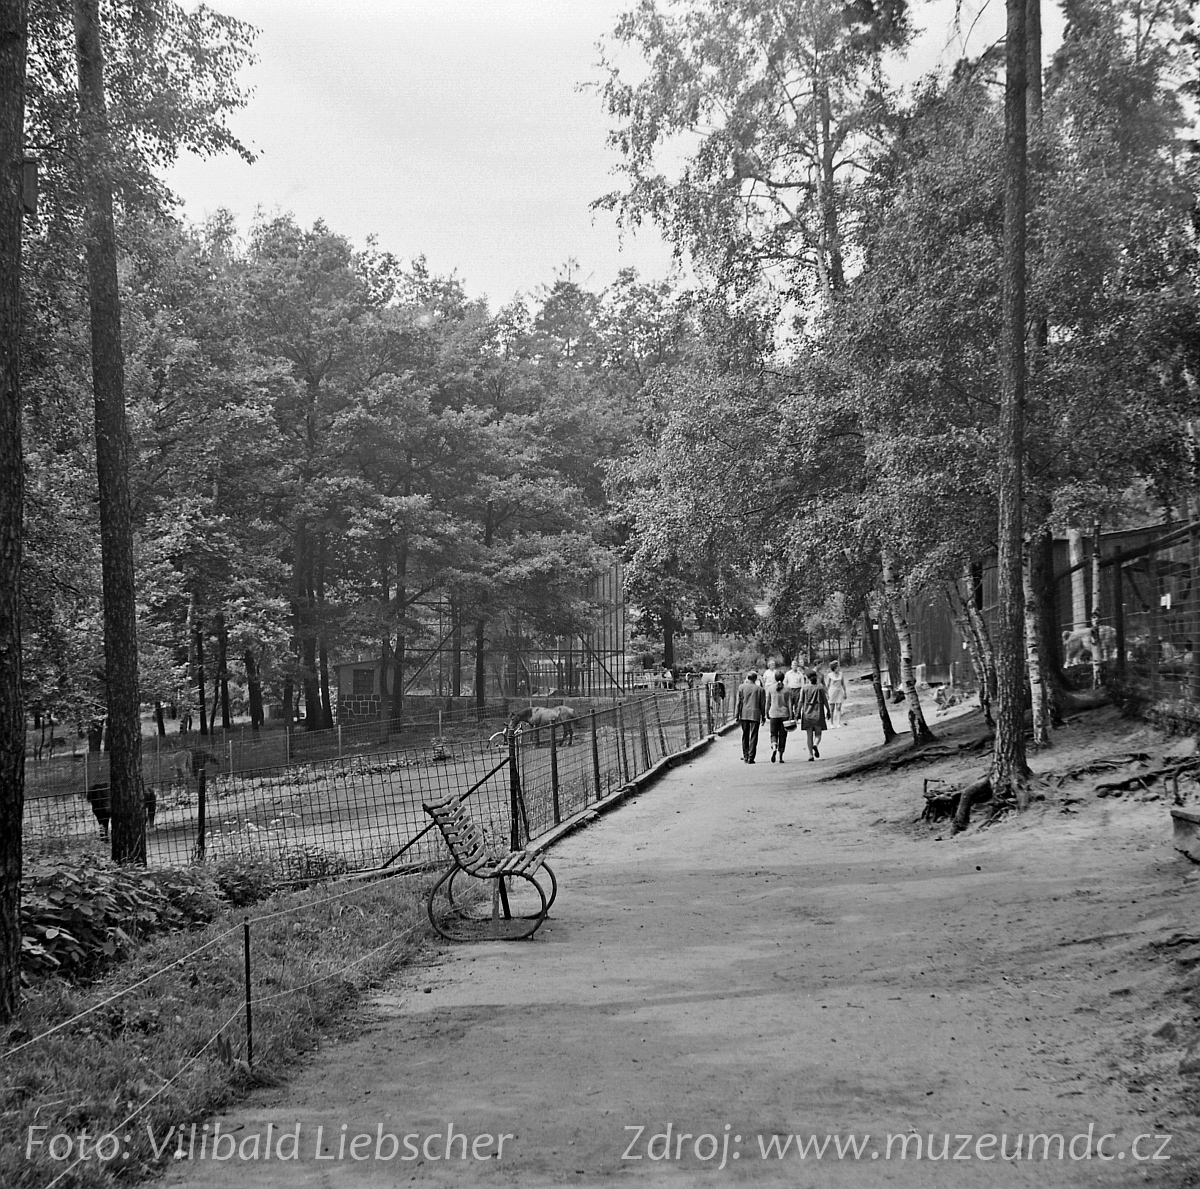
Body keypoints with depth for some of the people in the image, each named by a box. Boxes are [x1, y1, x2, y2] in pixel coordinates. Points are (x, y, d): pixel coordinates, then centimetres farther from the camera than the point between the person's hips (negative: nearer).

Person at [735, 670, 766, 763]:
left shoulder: (741, 687, 0)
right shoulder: (759, 689, -2)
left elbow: (738, 702, -1)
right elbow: (763, 704, 2)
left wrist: (736, 715, 3)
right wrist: (763, 716, 12)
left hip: (744, 714, 2)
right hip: (755, 715, -2)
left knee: (745, 736, 14)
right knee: (753, 737, 2)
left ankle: (745, 756, 16)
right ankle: (751, 758, -1)